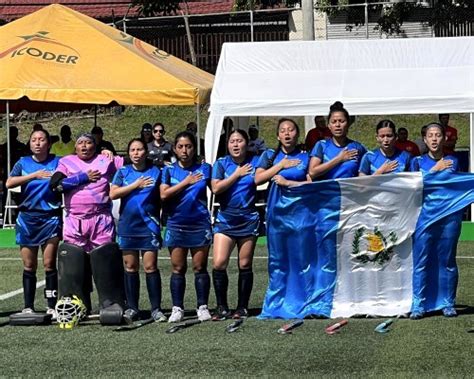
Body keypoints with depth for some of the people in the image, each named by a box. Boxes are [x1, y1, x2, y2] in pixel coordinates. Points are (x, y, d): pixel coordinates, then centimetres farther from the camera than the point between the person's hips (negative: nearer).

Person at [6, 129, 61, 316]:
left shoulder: (57, 162, 4)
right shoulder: (23, 163, 5)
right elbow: (9, 183, -11)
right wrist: (35, 175, -19)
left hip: (51, 218, -1)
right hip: (27, 218, 1)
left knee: (49, 264, -4)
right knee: (29, 266, 6)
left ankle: (52, 306, 2)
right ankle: (28, 307, 13)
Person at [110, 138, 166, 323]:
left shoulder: (156, 172, 4)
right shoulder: (123, 172, 7)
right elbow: (113, 193, -5)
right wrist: (136, 185, -9)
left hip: (149, 226, -2)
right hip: (127, 225, 2)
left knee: (150, 266, -6)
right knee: (130, 267, 7)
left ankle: (156, 309, -1)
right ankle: (132, 308, 15)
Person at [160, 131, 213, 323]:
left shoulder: (204, 169, 4)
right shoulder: (169, 170, 5)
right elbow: (164, 194, -7)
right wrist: (187, 182, -8)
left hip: (200, 224, -1)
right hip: (176, 225, 1)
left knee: (200, 267, 2)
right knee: (178, 268, 5)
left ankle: (202, 307, 9)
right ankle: (177, 308, 9)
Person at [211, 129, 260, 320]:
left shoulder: (255, 162, 5)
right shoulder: (221, 164, 4)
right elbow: (216, 188, -9)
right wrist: (237, 174, -6)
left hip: (248, 220, 0)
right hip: (225, 219, 0)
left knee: (245, 265, 4)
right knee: (219, 263, -10)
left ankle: (242, 307, 15)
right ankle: (222, 308, 0)